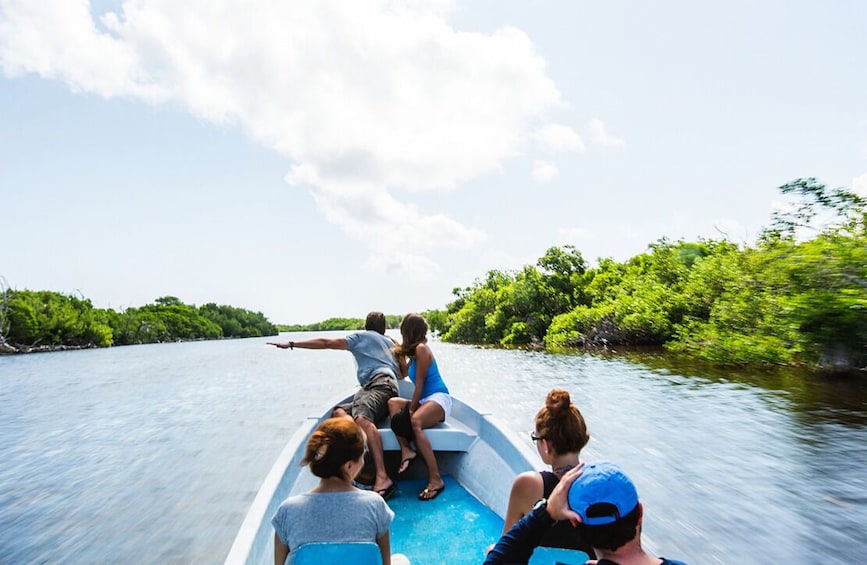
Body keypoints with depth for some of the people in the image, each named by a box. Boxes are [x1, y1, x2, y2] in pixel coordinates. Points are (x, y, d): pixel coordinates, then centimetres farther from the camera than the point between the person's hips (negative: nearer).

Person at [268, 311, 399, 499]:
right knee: (338, 412, -8)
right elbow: (402, 372, 42)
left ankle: (382, 478, -55)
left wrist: (291, 344, 17)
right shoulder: (390, 342, 35)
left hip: (380, 383, -8)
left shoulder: (362, 336, 17)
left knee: (362, 418, -34)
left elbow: (325, 343, 13)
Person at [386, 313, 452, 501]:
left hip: (439, 400, -10)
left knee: (414, 422, -35)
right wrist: (400, 354, 25)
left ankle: (435, 480, -32)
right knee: (393, 403, -8)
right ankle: (406, 449, -23)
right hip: (426, 401, 10)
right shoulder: (416, 349, 15)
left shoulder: (421, 349, -11)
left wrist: (411, 409, -10)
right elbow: (405, 373, 30)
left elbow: (419, 385, -13)